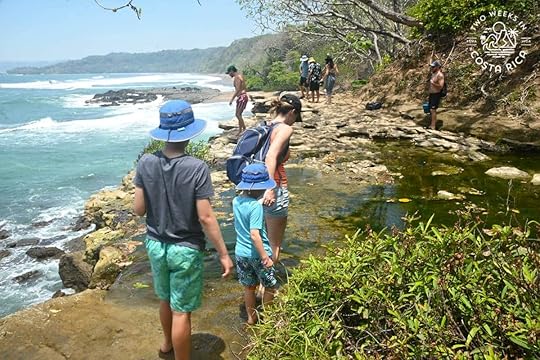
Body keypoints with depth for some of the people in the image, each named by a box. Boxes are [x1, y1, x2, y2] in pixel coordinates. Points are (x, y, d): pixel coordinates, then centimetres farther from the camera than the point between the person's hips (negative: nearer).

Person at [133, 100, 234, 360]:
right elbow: (205, 217, -21)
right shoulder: (197, 168, -22)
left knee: (166, 299, 27)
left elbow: (138, 210, -5)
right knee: (181, 311, 10)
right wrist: (223, 254, -11)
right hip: (185, 249, -5)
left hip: (155, 244, 5)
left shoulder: (146, 163, -10)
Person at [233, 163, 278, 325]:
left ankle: (251, 317, 37)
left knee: (248, 287, 23)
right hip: (257, 254, -7)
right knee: (270, 286, 16)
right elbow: (254, 235, -29)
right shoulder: (256, 206, -25)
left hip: (241, 253, 7)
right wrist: (265, 257, -23)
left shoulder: (236, 201, -4)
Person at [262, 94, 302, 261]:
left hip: (258, 187, 8)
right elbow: (271, 156, -28)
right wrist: (270, 188, -33)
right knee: (275, 244, 9)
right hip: (275, 190, -8)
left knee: (265, 239, 27)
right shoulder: (285, 128, -12)